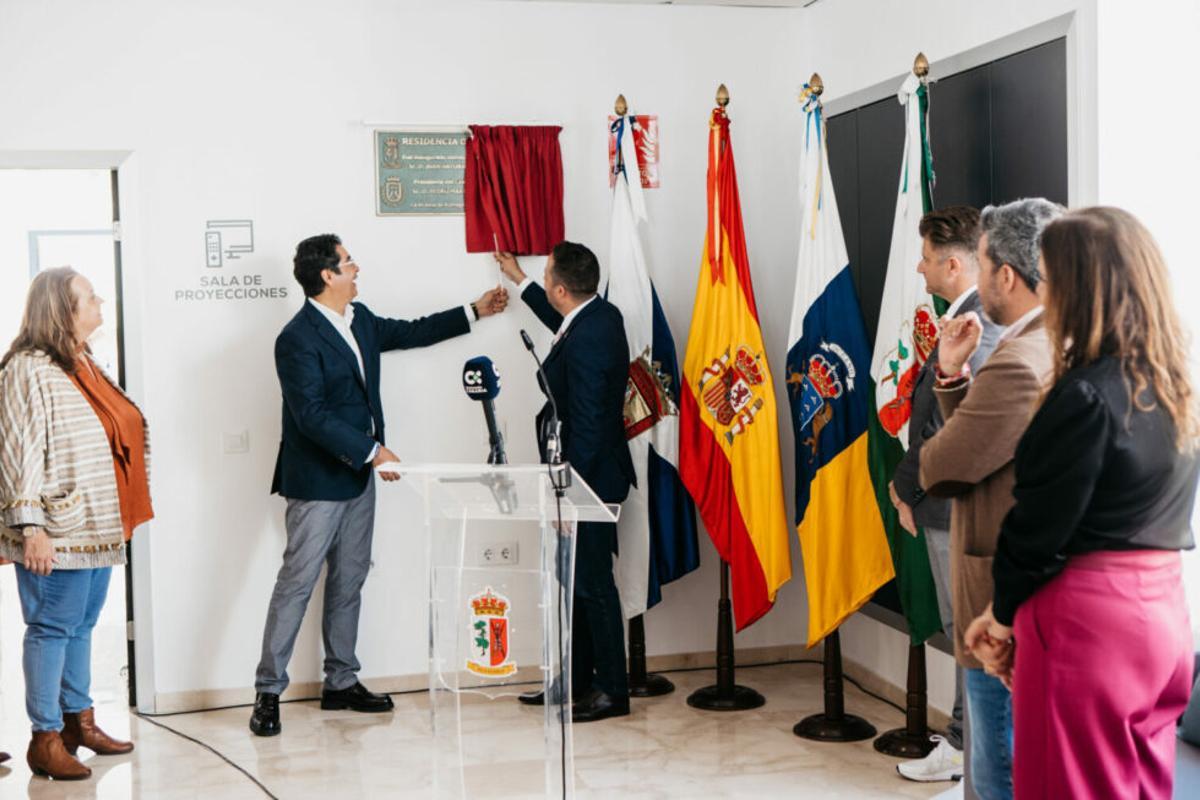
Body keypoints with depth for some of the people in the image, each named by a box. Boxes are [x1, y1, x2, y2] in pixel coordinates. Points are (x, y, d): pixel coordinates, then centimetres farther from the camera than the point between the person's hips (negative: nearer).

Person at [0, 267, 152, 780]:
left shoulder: (84, 365, 14)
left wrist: (121, 516, 22)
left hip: (97, 527, 9)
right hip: (57, 535, -8)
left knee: (82, 626, 15)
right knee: (52, 629, -1)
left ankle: (78, 720, 26)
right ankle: (46, 739, 7)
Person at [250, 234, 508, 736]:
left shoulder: (360, 320, 8)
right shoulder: (298, 339, -19)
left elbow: (411, 332, 24)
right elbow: (312, 417, -23)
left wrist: (475, 312, 26)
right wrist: (372, 450, -21)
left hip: (358, 475, 9)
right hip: (317, 481, -8)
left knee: (349, 580, 13)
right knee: (297, 583, -5)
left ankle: (341, 682, 23)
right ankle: (268, 692, 4)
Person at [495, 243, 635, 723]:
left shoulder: (585, 343, -26)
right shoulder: (600, 315, 5)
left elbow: (586, 426, -25)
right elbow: (562, 323, 31)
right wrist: (518, 280, 39)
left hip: (589, 478, -10)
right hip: (586, 475, 10)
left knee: (592, 583, 0)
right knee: (575, 580, 17)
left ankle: (612, 692, 12)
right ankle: (575, 681, 28)